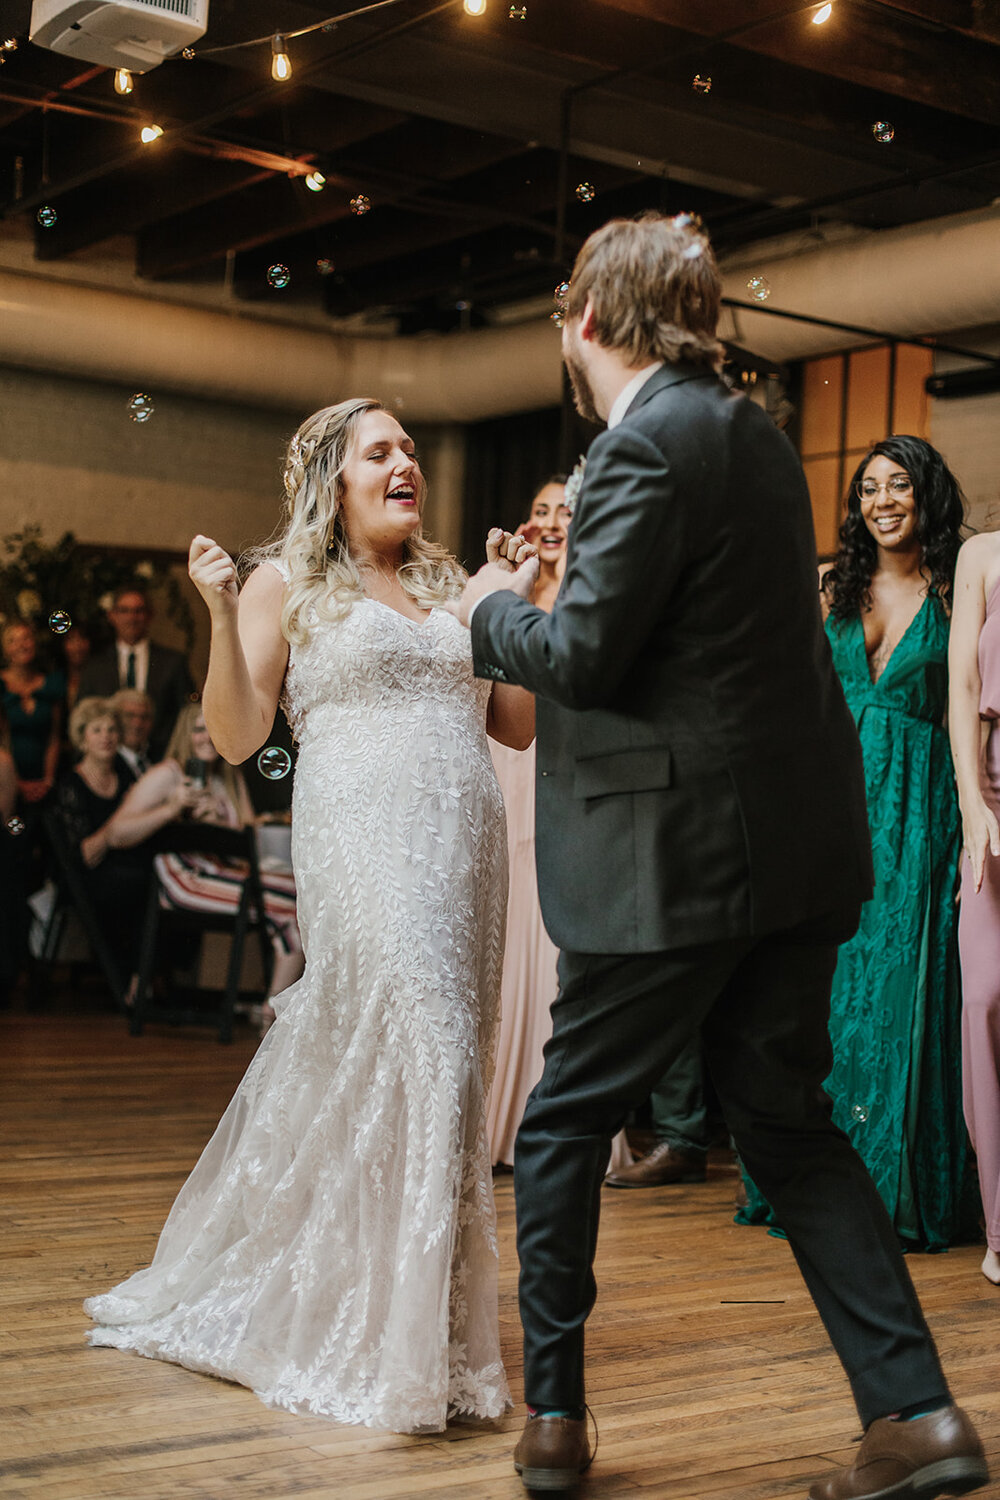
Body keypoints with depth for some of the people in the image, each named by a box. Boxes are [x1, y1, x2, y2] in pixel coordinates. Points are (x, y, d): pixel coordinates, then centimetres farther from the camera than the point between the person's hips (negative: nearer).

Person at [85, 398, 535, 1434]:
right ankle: (402, 1346, -7)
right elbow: (236, 737, -2)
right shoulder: (287, 584, 5)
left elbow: (520, 727, 16)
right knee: (418, 1053, -14)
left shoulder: (454, 588, 20)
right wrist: (219, 614, -13)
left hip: (465, 852, 5)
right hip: (365, 849, -5)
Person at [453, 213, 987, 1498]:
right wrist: (524, 627, 25)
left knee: (563, 1125, 8)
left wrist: (495, 610, 2)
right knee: (786, 1122, 14)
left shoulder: (648, 446, -15)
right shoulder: (750, 431, 13)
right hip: (797, 842, 9)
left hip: (683, 853, -8)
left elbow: (583, 653, -18)